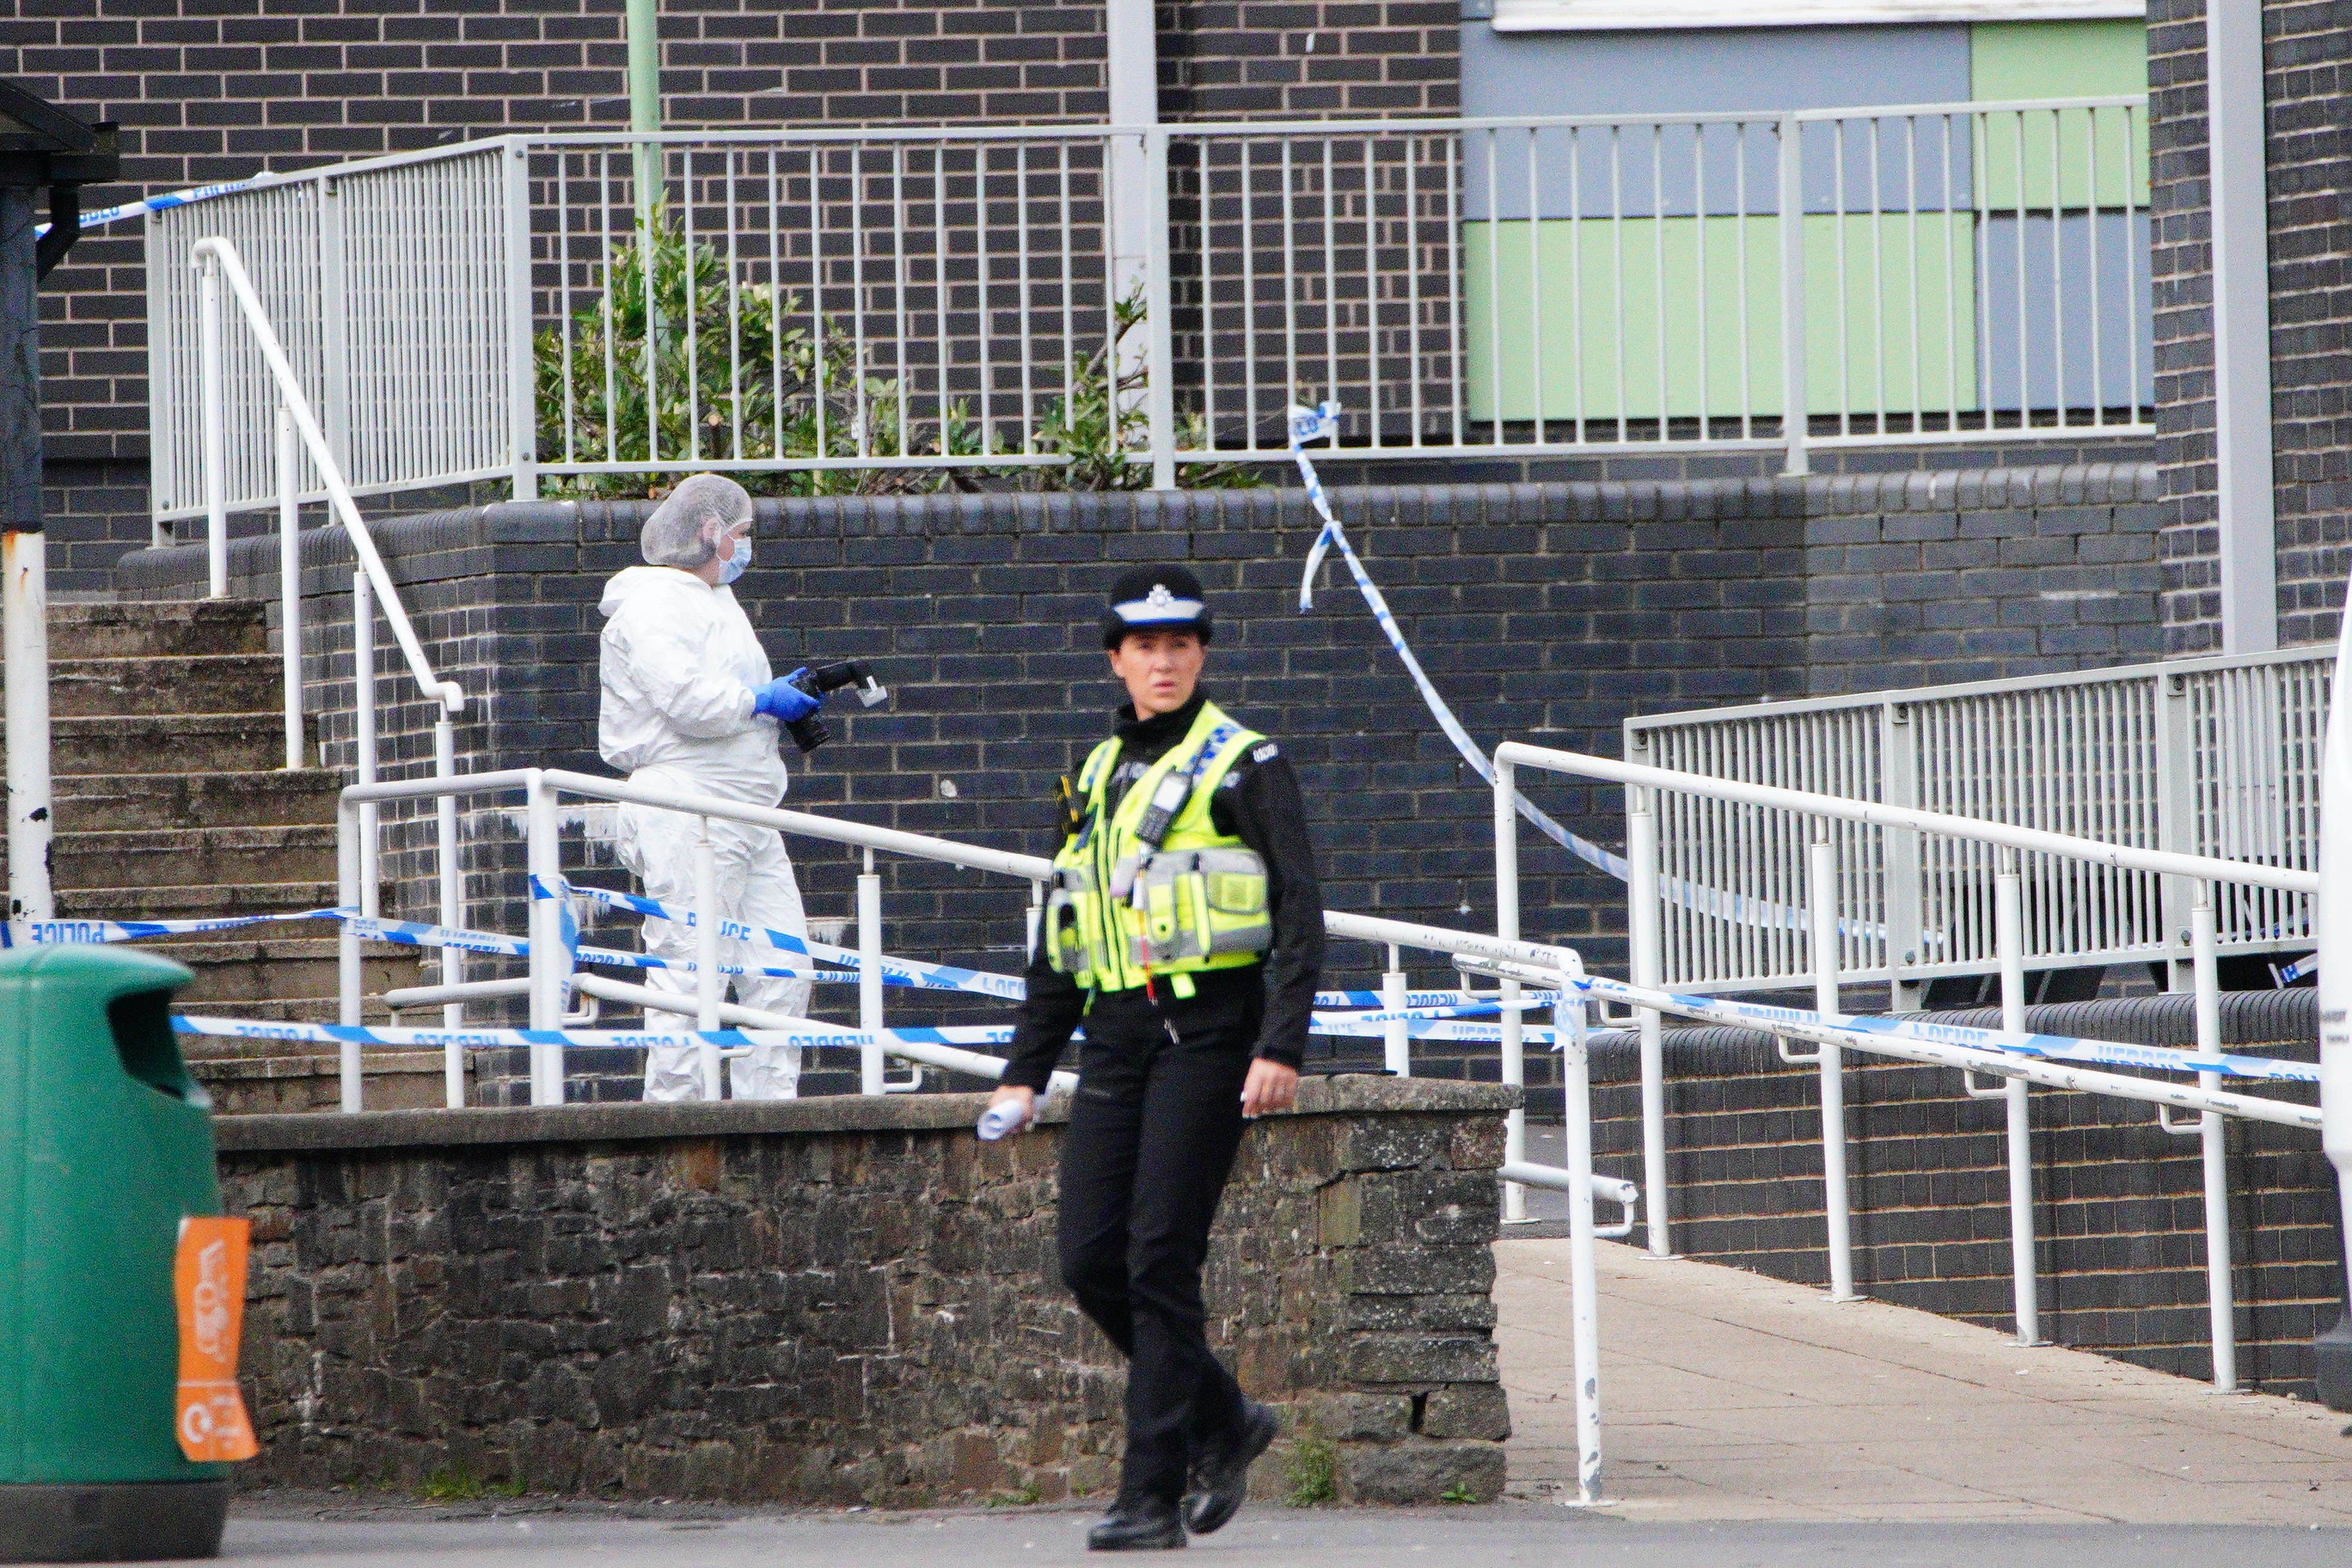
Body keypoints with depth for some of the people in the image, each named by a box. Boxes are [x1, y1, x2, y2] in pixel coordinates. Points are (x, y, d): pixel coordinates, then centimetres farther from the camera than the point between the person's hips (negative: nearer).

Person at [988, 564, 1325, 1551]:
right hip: (1116, 1035, 6)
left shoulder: (1244, 766, 0)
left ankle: (1153, 1496, -8)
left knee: (1161, 1258, -11)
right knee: (1090, 1260, -2)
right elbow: (1059, 942, 23)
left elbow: (1299, 913, -7)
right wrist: (1025, 1071, 17)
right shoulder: (1097, 776, 18)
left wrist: (1281, 1047, -18)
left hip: (1207, 1033, -6)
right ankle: (1223, 1423, 19)